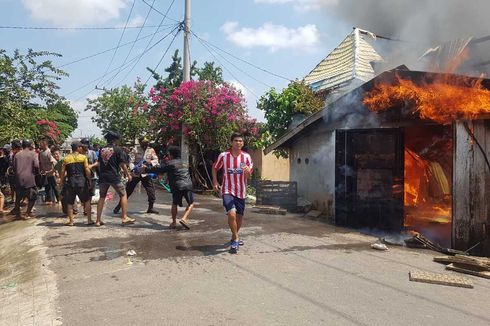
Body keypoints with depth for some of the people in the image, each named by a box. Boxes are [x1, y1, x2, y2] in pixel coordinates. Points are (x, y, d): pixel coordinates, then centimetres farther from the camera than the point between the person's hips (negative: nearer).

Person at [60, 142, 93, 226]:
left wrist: (61, 182, 13)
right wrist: (89, 180, 3)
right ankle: (89, 220, 6)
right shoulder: (83, 157, -1)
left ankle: (71, 221, 12)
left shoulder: (66, 158, 6)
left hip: (70, 182, 2)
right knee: (86, 201, 8)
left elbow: (63, 172, 5)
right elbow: (87, 170, -6)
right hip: (81, 181, -2)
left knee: (69, 202, 10)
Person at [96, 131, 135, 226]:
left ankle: (98, 220, 13)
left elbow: (99, 164, 14)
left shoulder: (102, 150, 10)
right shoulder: (118, 149, -5)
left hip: (102, 177, 5)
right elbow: (122, 164, -5)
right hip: (114, 176, -5)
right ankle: (124, 217, 4)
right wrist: (128, 174, 5)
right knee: (123, 195, 8)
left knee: (102, 197, 13)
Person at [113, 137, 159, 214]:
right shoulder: (136, 149, -5)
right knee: (128, 190, 5)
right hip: (135, 173, -2)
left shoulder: (151, 150, 1)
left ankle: (150, 208, 14)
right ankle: (119, 206, 20)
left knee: (151, 190, -2)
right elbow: (130, 158, -8)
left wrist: (151, 162, -22)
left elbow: (156, 160, -1)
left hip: (145, 174, 2)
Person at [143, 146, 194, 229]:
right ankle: (184, 218, -4)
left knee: (174, 204, 18)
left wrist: (146, 169, 14)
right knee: (191, 203, 14)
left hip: (177, 186, -3)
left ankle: (174, 222, 19)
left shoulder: (169, 163, 3)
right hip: (188, 185, 3)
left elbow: (157, 170, 3)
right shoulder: (183, 163, 22)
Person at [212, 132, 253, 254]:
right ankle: (236, 239, -2)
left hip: (241, 191, 3)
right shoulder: (223, 156, -7)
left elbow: (249, 174, -4)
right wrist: (215, 182, 0)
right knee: (232, 214, -22)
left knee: (239, 216, 13)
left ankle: (234, 237, 39)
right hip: (227, 190, -3)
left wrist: (247, 171, -27)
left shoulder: (246, 157, -3)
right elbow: (215, 168, 9)